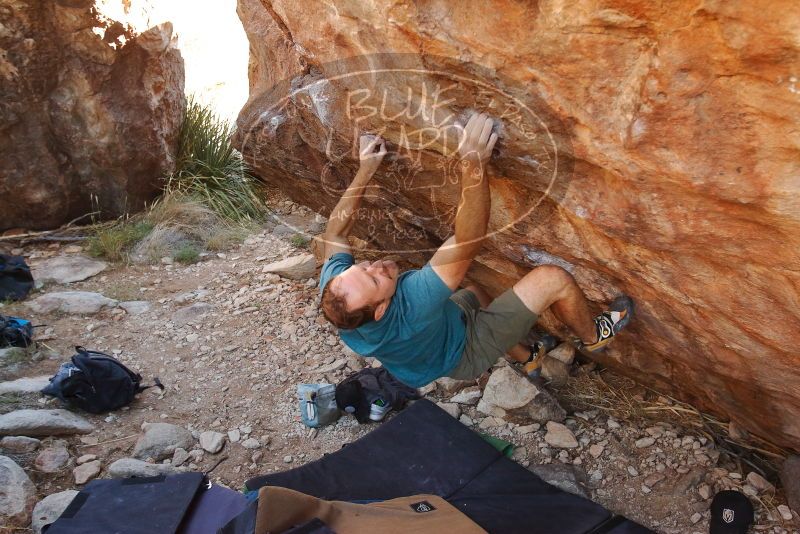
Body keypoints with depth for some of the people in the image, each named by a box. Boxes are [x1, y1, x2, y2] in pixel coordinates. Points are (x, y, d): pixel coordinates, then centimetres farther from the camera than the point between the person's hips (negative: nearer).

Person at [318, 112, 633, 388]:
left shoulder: (334, 293, -29)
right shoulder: (408, 307, -48)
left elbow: (334, 232, -11)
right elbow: (467, 244, -47)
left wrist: (365, 170, -14)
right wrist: (473, 167, -55)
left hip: (439, 334, 7)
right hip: (466, 353, -6)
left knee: (474, 293, 34)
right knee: (553, 279, -14)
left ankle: (527, 358, 52)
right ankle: (593, 336, 21)